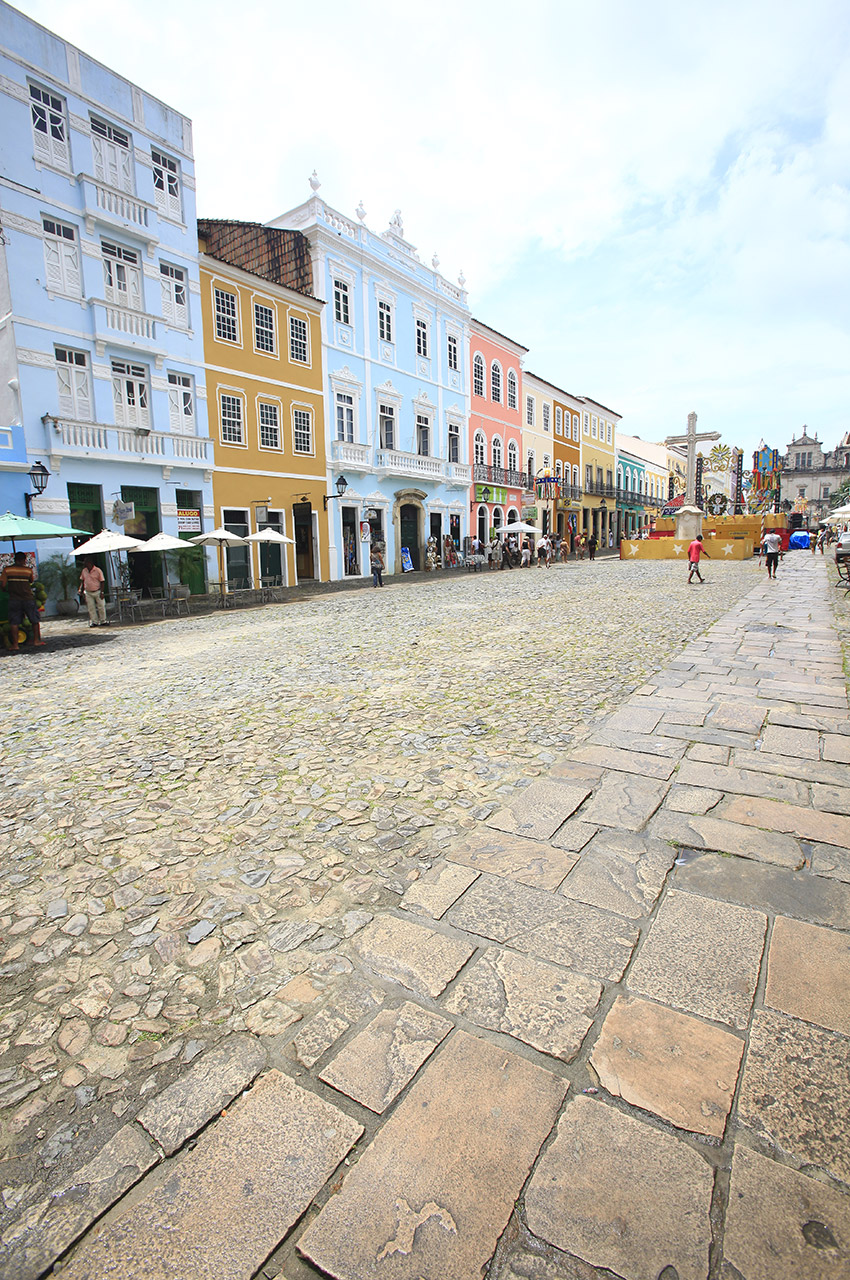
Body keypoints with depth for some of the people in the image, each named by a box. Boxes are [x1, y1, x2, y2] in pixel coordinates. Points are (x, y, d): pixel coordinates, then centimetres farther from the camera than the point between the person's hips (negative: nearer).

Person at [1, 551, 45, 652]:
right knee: (35, 620, 14)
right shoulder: (28, 570, -1)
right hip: (28, 598, -1)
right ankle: (36, 641, 15)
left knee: (14, 622, 4)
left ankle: (15, 645, 2)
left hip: (14, 599, 1)